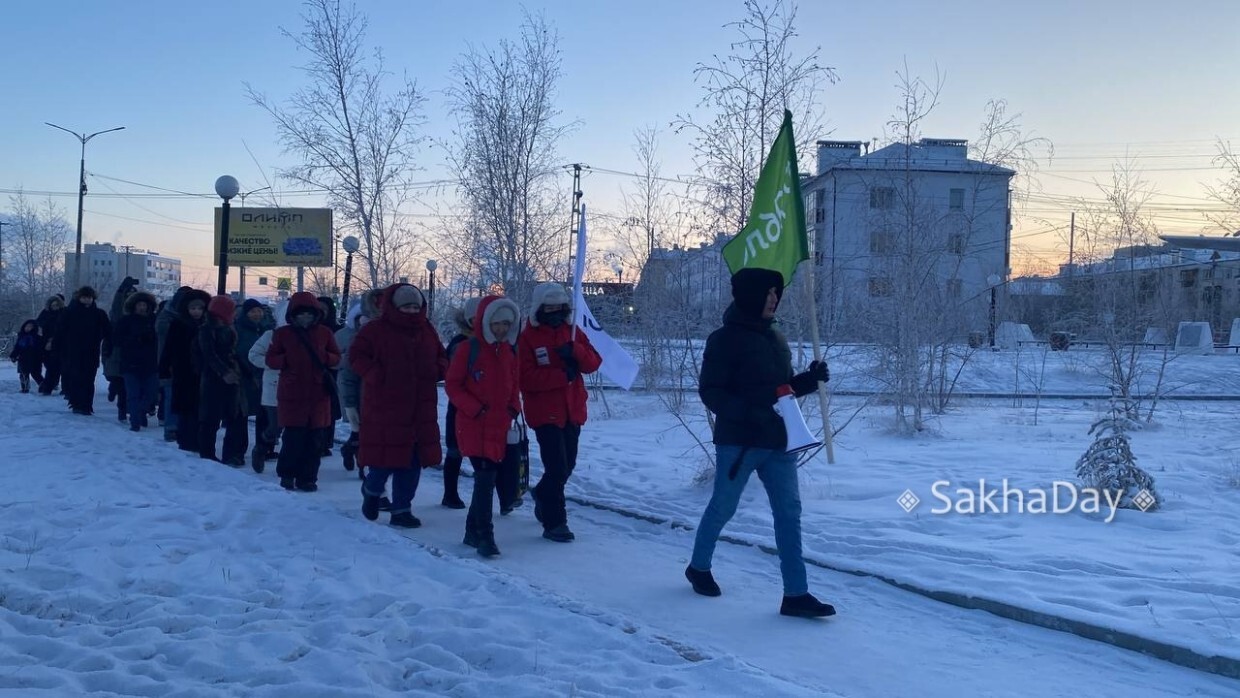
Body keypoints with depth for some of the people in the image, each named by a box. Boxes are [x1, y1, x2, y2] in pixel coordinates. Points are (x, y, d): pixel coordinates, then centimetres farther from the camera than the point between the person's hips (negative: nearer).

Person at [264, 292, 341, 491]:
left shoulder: (324, 333, 8)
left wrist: (324, 358, -8)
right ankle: (287, 475, 12)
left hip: (318, 393, 2)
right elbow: (271, 359, 6)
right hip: (292, 394, -2)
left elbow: (336, 357, 13)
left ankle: (307, 478, 11)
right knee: (294, 436, -6)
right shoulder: (282, 333, 5)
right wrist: (287, 360, -13)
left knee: (315, 438, 2)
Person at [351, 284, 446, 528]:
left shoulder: (427, 331, 12)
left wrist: (438, 370, -1)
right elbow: (356, 355, -5)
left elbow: (441, 358, 21)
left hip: (420, 411, 5)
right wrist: (376, 375, -17)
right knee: (386, 456, -4)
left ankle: (402, 510, 16)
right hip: (384, 406, -5)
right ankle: (372, 489, 29)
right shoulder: (376, 330, -4)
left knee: (412, 462, 5)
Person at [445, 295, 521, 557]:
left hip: (500, 427, 6)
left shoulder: (508, 353, 11)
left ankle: (473, 531, 25)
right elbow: (452, 385, -7)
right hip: (474, 426, -6)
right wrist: (475, 409, -15)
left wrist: (514, 408, 3)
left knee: (486, 478, 12)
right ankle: (484, 536, -10)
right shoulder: (468, 349, -7)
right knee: (485, 478, -13)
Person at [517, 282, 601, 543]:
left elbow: (593, 363, 1)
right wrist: (563, 375, -21)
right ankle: (554, 523, -1)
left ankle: (542, 494, 44)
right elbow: (526, 378, -16)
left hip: (572, 411, 6)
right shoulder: (528, 337, -8)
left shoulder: (572, 332, 8)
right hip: (545, 412, -6)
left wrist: (575, 351, -18)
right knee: (557, 468, -10)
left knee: (567, 465, 17)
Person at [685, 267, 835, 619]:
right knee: (722, 507, 9)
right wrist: (747, 413, -26)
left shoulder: (775, 338, 12)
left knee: (789, 511, 0)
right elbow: (710, 391, -13)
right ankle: (699, 567, 33)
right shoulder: (725, 339, -10)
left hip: (778, 441, 6)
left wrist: (810, 379, 0)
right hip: (738, 442, -6)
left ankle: (796, 593, 1)